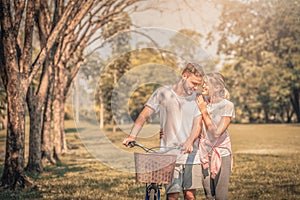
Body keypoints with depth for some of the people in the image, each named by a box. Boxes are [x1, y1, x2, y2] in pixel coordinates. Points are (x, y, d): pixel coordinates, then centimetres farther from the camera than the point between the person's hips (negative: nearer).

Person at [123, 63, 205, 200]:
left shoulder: (197, 98, 6)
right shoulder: (163, 93, 1)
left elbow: (197, 124, -2)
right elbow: (143, 116, -1)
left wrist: (189, 142, -22)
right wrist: (132, 136, -15)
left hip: (191, 154, 2)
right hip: (169, 154, -2)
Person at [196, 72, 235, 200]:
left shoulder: (227, 106, -11)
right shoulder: (201, 101, 1)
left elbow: (217, 132, -18)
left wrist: (204, 111, -15)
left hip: (221, 154, -4)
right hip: (204, 153, 4)